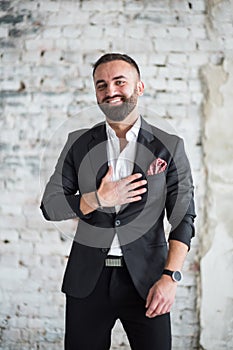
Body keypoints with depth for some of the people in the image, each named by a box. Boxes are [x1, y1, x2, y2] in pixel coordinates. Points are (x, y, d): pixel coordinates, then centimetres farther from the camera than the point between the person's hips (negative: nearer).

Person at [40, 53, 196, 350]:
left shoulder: (169, 147, 1)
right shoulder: (78, 143, 6)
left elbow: (183, 217, -2)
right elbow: (49, 206, 5)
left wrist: (170, 277, -14)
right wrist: (98, 199, -11)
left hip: (147, 280, -1)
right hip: (87, 280, 2)